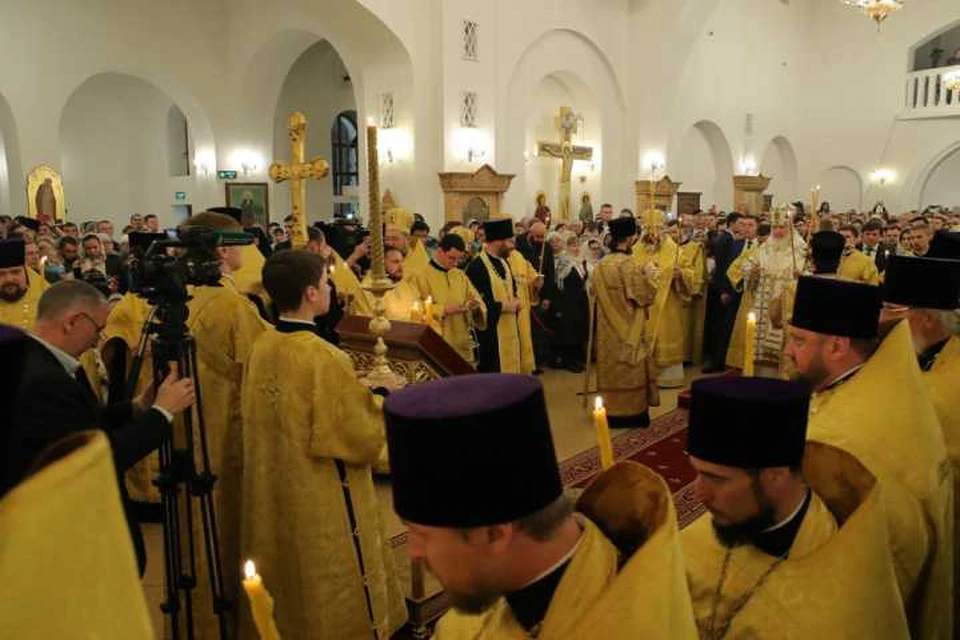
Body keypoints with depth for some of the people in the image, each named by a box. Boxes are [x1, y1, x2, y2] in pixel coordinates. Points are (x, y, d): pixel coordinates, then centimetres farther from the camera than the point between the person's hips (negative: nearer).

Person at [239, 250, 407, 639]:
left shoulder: (260, 347, -3)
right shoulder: (325, 357, -25)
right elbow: (362, 436, -20)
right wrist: (378, 402, -3)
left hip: (272, 496, 7)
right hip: (323, 503, -7)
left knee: (283, 585, 24)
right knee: (336, 595, 12)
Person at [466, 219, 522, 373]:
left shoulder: (503, 263, 12)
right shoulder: (476, 267, -18)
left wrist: (515, 302, 1)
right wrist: (503, 307, -16)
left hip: (509, 330, 9)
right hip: (489, 333, -9)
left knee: (509, 370, 14)